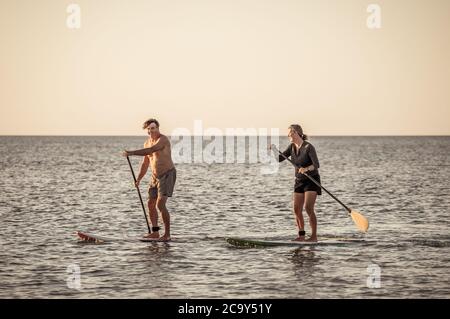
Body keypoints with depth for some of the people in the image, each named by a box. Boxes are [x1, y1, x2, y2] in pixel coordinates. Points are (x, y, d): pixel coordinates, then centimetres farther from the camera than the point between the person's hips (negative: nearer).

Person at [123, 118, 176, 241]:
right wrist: (138, 179, 12)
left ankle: (167, 234, -12)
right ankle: (155, 232, 22)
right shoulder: (147, 143, 9)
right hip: (155, 176, 9)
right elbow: (145, 164, 17)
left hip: (167, 175, -9)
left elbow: (150, 151, -33)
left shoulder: (163, 139, -17)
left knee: (160, 205, -18)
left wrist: (132, 153, -36)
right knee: (151, 204, 11)